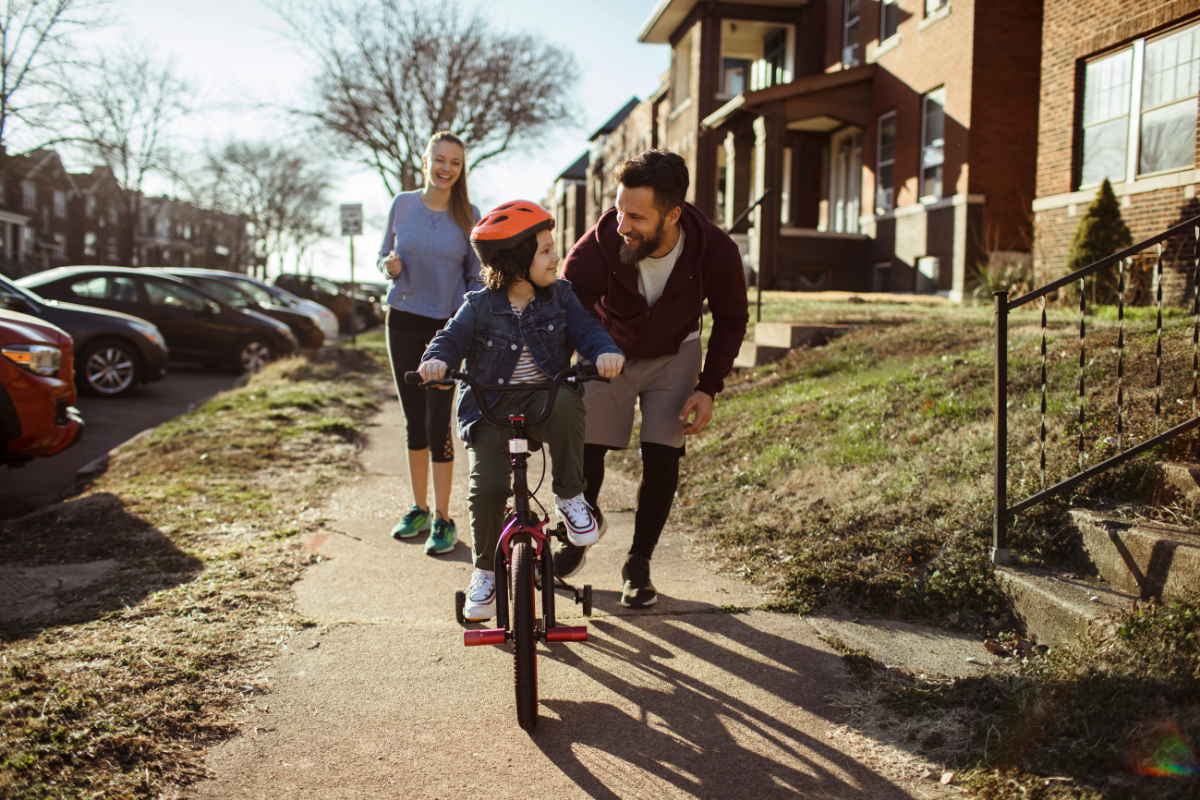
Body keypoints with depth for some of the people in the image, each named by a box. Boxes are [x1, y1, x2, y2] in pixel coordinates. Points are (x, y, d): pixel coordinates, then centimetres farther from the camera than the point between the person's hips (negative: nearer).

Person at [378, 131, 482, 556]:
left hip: (447, 327, -2)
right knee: (414, 420, 9)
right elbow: (383, 255, 11)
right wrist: (390, 265, -13)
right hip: (404, 322, 2)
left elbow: (476, 277, 3)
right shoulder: (402, 205, 3)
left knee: (437, 421, -7)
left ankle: (442, 519, 3)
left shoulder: (468, 215, -1)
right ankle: (419, 508, 23)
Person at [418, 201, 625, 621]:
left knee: (566, 403, -35)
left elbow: (585, 329, -2)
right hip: (491, 407, -1)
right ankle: (485, 571, 7)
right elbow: (451, 339, 1)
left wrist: (605, 351, -25)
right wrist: (436, 360, -22)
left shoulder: (559, 297, 5)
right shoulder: (480, 307, 0)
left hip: (545, 395, 1)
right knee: (487, 485, -16)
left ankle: (570, 497, -14)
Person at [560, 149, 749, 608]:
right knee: (583, 450, -7)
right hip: (608, 352, 0)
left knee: (662, 458, -10)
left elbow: (731, 320, -8)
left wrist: (709, 387, -16)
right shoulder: (596, 249, -34)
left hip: (673, 356, 0)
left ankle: (639, 563, 12)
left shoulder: (715, 252, -28)